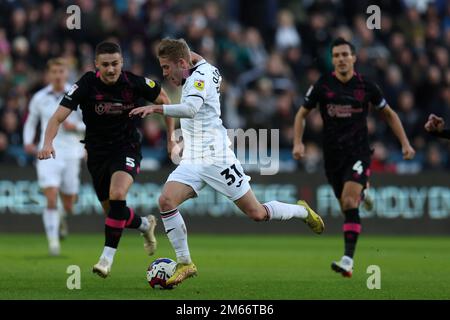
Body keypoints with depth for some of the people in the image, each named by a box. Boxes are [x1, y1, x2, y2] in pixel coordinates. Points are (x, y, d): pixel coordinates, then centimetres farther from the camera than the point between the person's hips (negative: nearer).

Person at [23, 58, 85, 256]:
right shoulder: (39, 98, 4)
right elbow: (31, 122, 19)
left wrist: (75, 126, -16)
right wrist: (28, 141, 2)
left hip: (71, 153, 0)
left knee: (68, 207, 8)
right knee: (51, 200, -17)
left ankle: (62, 218, 43)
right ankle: (53, 241, -10)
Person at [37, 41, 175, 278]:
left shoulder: (134, 83, -15)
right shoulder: (86, 85, -18)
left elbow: (163, 100, 4)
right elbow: (58, 117, -22)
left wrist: (171, 138, 4)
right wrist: (48, 143, -41)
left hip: (127, 147, -2)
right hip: (97, 152, 2)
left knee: (117, 195, -28)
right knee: (111, 211, 10)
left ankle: (107, 256, -19)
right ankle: (145, 225, 43)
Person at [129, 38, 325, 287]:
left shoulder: (200, 76, -14)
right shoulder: (199, 71, 12)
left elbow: (191, 109, -33)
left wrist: (156, 108, -39)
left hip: (216, 158, -8)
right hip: (192, 161, 8)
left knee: (256, 214, -2)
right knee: (166, 201, -15)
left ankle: (302, 211, 25)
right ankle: (184, 264, -8)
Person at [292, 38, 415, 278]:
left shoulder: (366, 87, -3)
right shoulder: (322, 85, -3)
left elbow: (389, 114, 12)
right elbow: (302, 114, 8)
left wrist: (405, 143, 6)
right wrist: (298, 143, -7)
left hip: (358, 152, -3)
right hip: (332, 156, 3)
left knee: (350, 202, -20)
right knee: (346, 206, 8)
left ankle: (348, 260, -26)